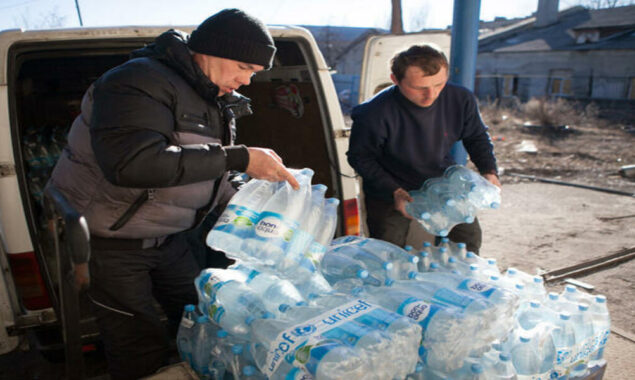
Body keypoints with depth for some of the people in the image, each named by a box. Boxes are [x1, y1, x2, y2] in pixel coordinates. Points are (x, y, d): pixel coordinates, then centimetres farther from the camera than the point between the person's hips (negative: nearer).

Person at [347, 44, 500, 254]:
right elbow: (360, 157, -16)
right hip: (388, 192, -3)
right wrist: (394, 192, -25)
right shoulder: (375, 113, -32)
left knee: (469, 239, 15)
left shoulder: (460, 99, -19)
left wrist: (489, 171, -14)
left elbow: (477, 138, 2)